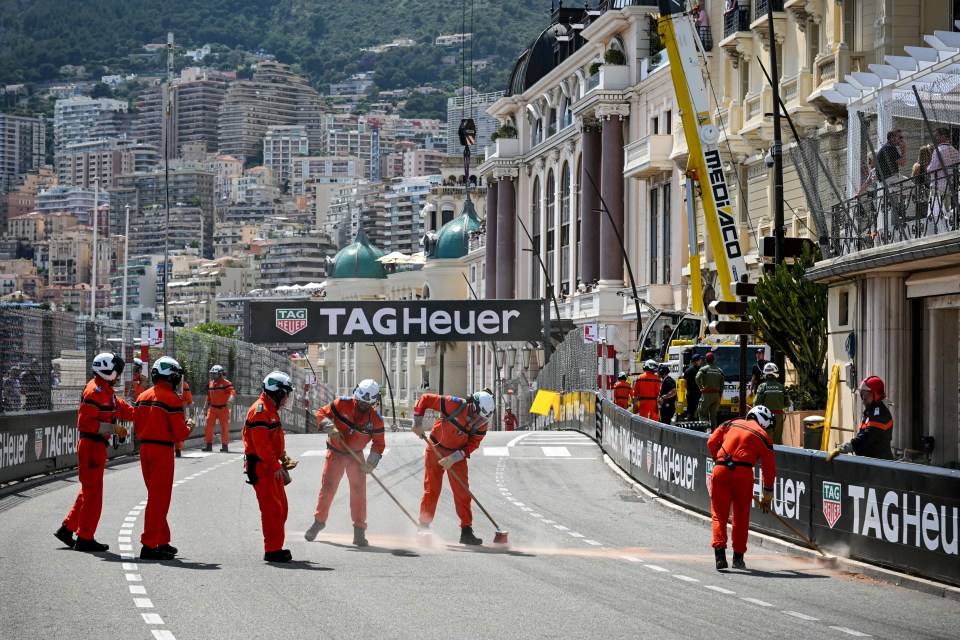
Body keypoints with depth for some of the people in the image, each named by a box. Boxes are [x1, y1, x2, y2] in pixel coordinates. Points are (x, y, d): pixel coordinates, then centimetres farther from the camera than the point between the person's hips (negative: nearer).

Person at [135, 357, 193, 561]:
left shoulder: (143, 397, 8)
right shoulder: (172, 399, -13)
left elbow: (137, 428, 13)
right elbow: (180, 433, -14)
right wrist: (189, 426, 6)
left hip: (145, 448, 7)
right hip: (163, 451, -7)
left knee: (156, 496, 17)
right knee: (159, 498, -3)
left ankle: (162, 541, 24)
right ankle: (149, 545, -5)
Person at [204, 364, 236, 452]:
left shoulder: (225, 383, -8)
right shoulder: (210, 384, 12)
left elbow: (232, 391, -23)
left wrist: (231, 398, -43)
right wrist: (207, 408, 20)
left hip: (223, 409, -5)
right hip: (212, 408, 5)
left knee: (224, 427, 1)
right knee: (209, 426, -2)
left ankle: (225, 446, 8)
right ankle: (208, 445, 3)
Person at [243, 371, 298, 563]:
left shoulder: (271, 410, 16)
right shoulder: (260, 410, -18)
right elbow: (261, 444, -24)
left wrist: (283, 458, 13)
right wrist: (275, 466, -24)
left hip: (272, 466, 11)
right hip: (261, 467, -11)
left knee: (281, 508, 14)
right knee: (272, 508, -10)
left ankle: (276, 547, 21)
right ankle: (272, 550, -7)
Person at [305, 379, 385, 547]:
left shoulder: (376, 420, -11)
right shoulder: (343, 404, -15)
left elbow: (379, 444, -5)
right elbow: (322, 413, -7)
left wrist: (371, 463, -18)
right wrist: (330, 427, -26)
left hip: (356, 456, 0)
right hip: (335, 452, 0)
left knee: (359, 490, -7)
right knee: (327, 487, 2)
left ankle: (359, 530, 0)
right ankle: (319, 521, 21)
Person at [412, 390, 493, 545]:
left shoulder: (481, 425, -14)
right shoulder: (454, 405, -25)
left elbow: (472, 445, -12)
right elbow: (425, 399, -18)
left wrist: (454, 458, -24)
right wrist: (418, 423, -20)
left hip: (457, 455, 3)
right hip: (435, 449, -3)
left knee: (462, 492, -4)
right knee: (431, 490, 1)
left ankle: (466, 531, -1)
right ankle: (423, 528, 14)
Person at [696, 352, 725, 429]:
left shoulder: (703, 369, -4)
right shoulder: (719, 370, 10)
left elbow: (698, 378, -23)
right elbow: (722, 386, 10)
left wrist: (701, 388, -10)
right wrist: (719, 398, 15)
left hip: (706, 394, -4)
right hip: (716, 395, 4)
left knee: (702, 414, 1)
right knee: (713, 415, 11)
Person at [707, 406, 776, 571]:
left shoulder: (730, 424, 19)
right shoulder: (764, 437, 13)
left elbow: (712, 442, 11)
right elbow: (769, 468, 15)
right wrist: (768, 494, 22)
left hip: (721, 470, 1)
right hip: (743, 472, -1)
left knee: (719, 514, 6)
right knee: (741, 516, 12)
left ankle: (719, 550, -10)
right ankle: (738, 557, 14)